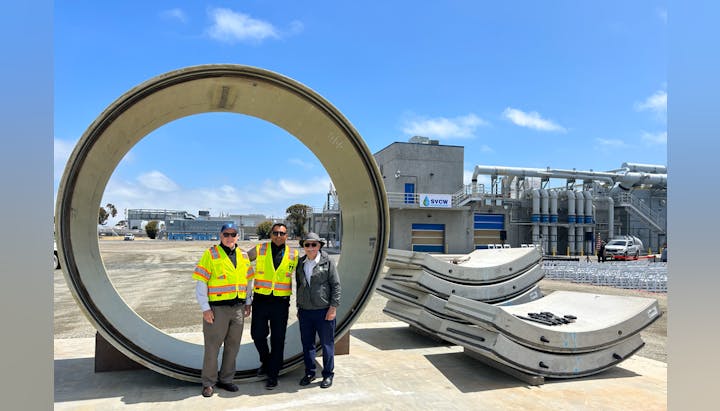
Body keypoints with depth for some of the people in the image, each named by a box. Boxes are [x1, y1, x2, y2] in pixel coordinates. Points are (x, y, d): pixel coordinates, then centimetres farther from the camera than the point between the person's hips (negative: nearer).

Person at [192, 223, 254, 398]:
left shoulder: (243, 256, 10)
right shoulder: (210, 254, -6)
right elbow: (201, 283, -9)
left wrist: (248, 303, 11)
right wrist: (205, 309, -13)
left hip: (238, 308, 5)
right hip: (217, 309, -5)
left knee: (233, 346, 13)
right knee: (212, 346, 3)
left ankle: (226, 379, 28)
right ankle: (208, 383, 19)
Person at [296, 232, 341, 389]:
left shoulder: (327, 262, -5)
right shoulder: (300, 264, 10)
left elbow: (336, 286, -6)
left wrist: (333, 308, -10)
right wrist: (299, 307, 15)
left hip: (324, 311, -4)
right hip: (305, 311, 4)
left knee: (327, 344, 5)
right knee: (307, 344, 12)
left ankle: (328, 374, 18)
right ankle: (309, 373, 26)